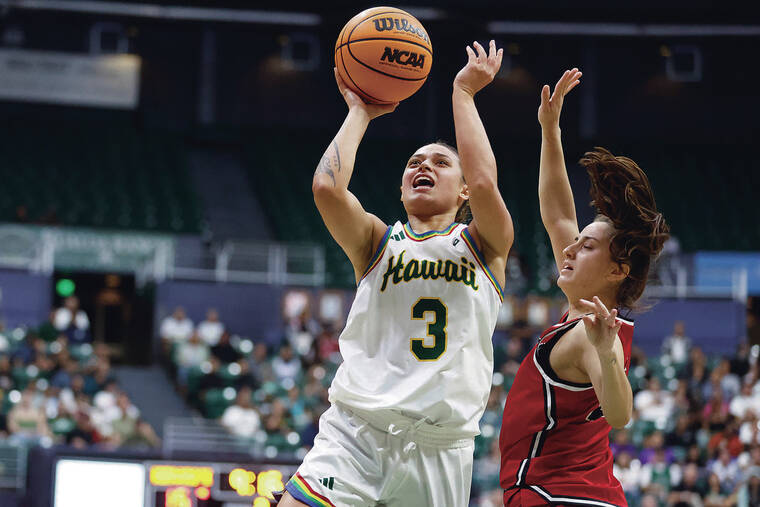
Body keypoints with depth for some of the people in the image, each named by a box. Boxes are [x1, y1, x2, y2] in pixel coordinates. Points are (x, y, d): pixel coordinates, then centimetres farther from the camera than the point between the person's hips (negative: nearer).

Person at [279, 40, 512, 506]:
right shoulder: (378, 241, 14)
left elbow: (484, 183, -10)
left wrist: (464, 92, 2)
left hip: (441, 448, 0)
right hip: (355, 432, 0)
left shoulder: (485, 246, 11)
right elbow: (327, 187, -6)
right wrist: (359, 113, 8)